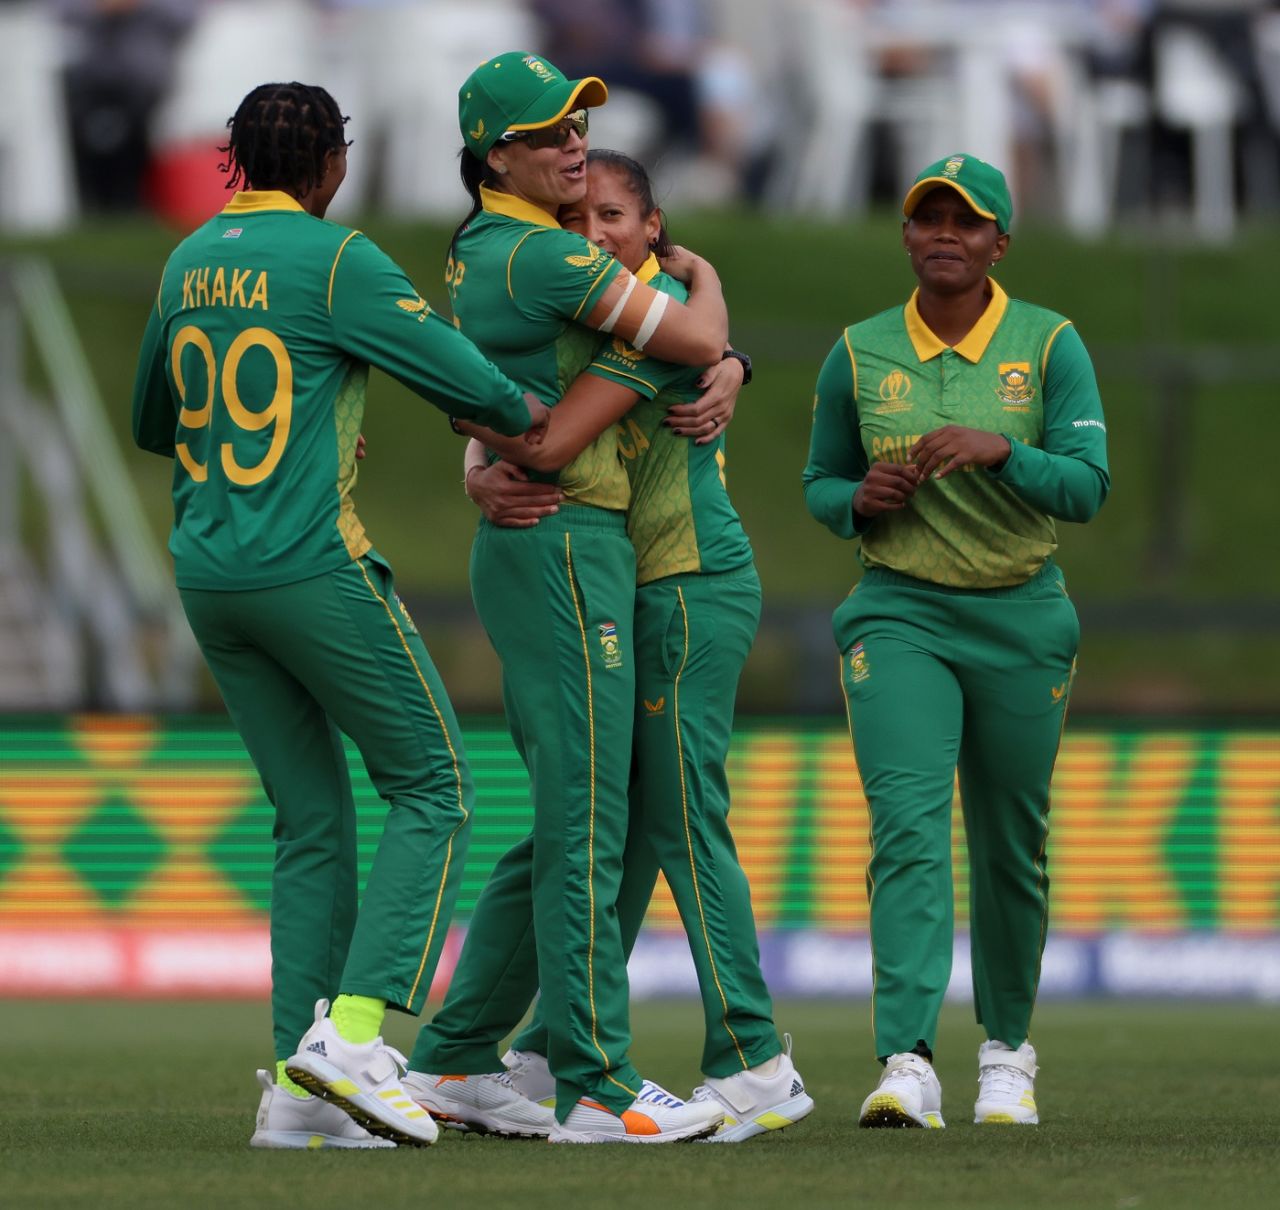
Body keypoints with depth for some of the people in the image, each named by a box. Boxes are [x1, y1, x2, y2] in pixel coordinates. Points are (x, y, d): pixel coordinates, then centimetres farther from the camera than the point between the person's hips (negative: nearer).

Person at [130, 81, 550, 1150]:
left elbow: (153, 425, 24)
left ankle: (300, 1086, 2)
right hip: (315, 570, -7)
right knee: (433, 789, 1)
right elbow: (462, 378, -13)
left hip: (207, 576, 7)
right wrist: (527, 414, 7)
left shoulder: (186, 266, 12)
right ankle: (353, 1027, -15)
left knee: (312, 820, 10)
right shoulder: (336, 261, -9)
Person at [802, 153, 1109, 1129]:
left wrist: (999, 449, -26)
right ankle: (908, 1065, -28)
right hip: (900, 617, 0)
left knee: (1011, 847, 8)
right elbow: (821, 484, 14)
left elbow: (1088, 485, -10)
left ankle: (1007, 1049, 28)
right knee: (908, 824, -18)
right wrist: (861, 499, -8)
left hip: (1022, 622, 0)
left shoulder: (1050, 345, -1)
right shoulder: (860, 353, 4)